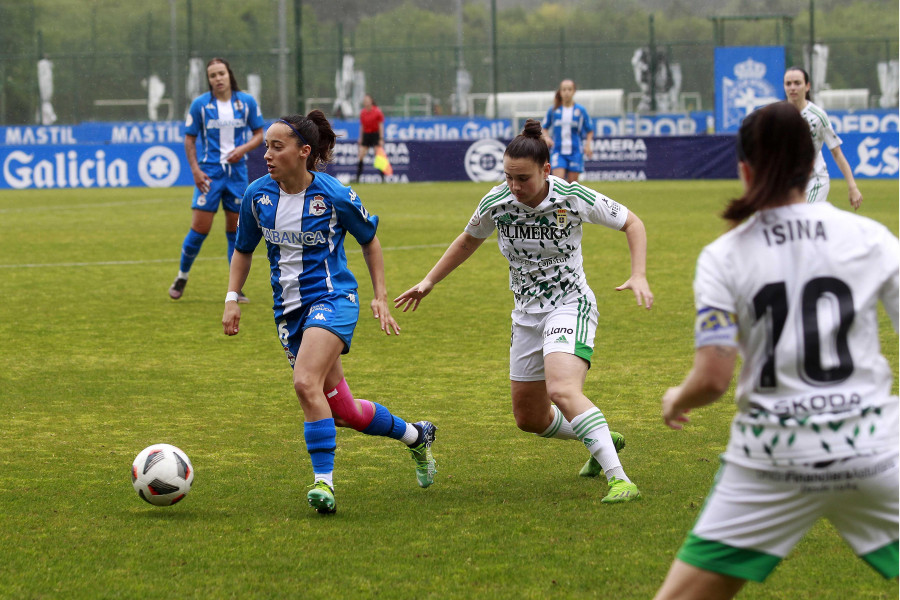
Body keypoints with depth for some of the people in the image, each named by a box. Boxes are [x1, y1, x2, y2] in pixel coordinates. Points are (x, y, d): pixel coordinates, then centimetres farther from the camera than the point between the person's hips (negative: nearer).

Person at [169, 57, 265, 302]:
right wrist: (195, 169, -7)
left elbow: (259, 134, 9)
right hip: (209, 172, -2)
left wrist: (243, 148, -11)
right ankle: (182, 276, 14)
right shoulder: (200, 104, -3)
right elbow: (189, 138, 3)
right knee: (200, 227, -7)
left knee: (235, 228, 3)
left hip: (237, 170, 2)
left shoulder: (247, 102, 1)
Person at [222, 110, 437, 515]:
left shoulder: (334, 195, -12)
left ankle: (324, 481, -23)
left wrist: (380, 296, 3)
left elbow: (369, 240, 5)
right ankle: (415, 436, 34)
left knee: (306, 383, -29)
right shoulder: (257, 195, -1)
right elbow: (244, 250, 14)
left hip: (332, 299, -5)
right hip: (289, 310, 5)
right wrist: (232, 298, 2)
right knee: (342, 410, 9)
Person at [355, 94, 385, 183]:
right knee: (361, 156, -3)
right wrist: (360, 138, 10)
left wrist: (381, 139, -10)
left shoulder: (377, 111, -7)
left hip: (375, 134, -4)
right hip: (365, 135, 4)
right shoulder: (362, 113, 6)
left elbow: (381, 126, -6)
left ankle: (383, 178, -1)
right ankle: (357, 178, 0)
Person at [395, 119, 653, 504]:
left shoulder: (575, 199, -18)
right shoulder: (496, 204, -8)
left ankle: (619, 479, -36)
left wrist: (639, 276, -15)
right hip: (527, 311, 6)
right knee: (530, 418, 12)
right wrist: (430, 281, 16)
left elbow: (631, 223, -3)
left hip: (570, 304, -6)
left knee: (562, 390, -31)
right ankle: (602, 441, 39)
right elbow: (469, 240, 15)